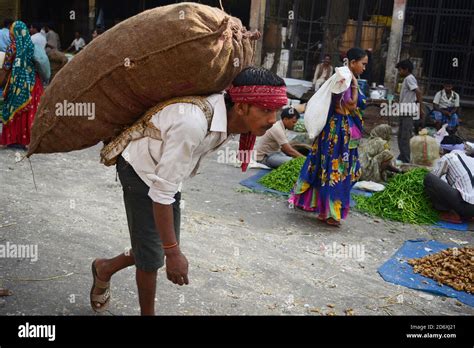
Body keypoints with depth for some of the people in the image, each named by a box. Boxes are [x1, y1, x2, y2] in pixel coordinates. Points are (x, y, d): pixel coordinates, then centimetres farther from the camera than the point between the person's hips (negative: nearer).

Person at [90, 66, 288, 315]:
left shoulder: (226, 115, -14)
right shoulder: (193, 124, -40)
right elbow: (161, 193, -34)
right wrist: (173, 252, -29)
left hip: (166, 172, 7)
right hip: (141, 172, -7)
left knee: (163, 247, 15)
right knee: (151, 259, 0)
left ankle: (104, 269, 40)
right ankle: (147, 312, 25)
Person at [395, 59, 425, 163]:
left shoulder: (409, 78, -12)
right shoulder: (407, 79, 18)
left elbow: (418, 92, -22)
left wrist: (421, 109, -24)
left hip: (408, 113, -10)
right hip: (404, 112, 10)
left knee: (405, 137, -8)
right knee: (401, 136, 15)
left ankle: (405, 160, -5)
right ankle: (402, 158, 24)